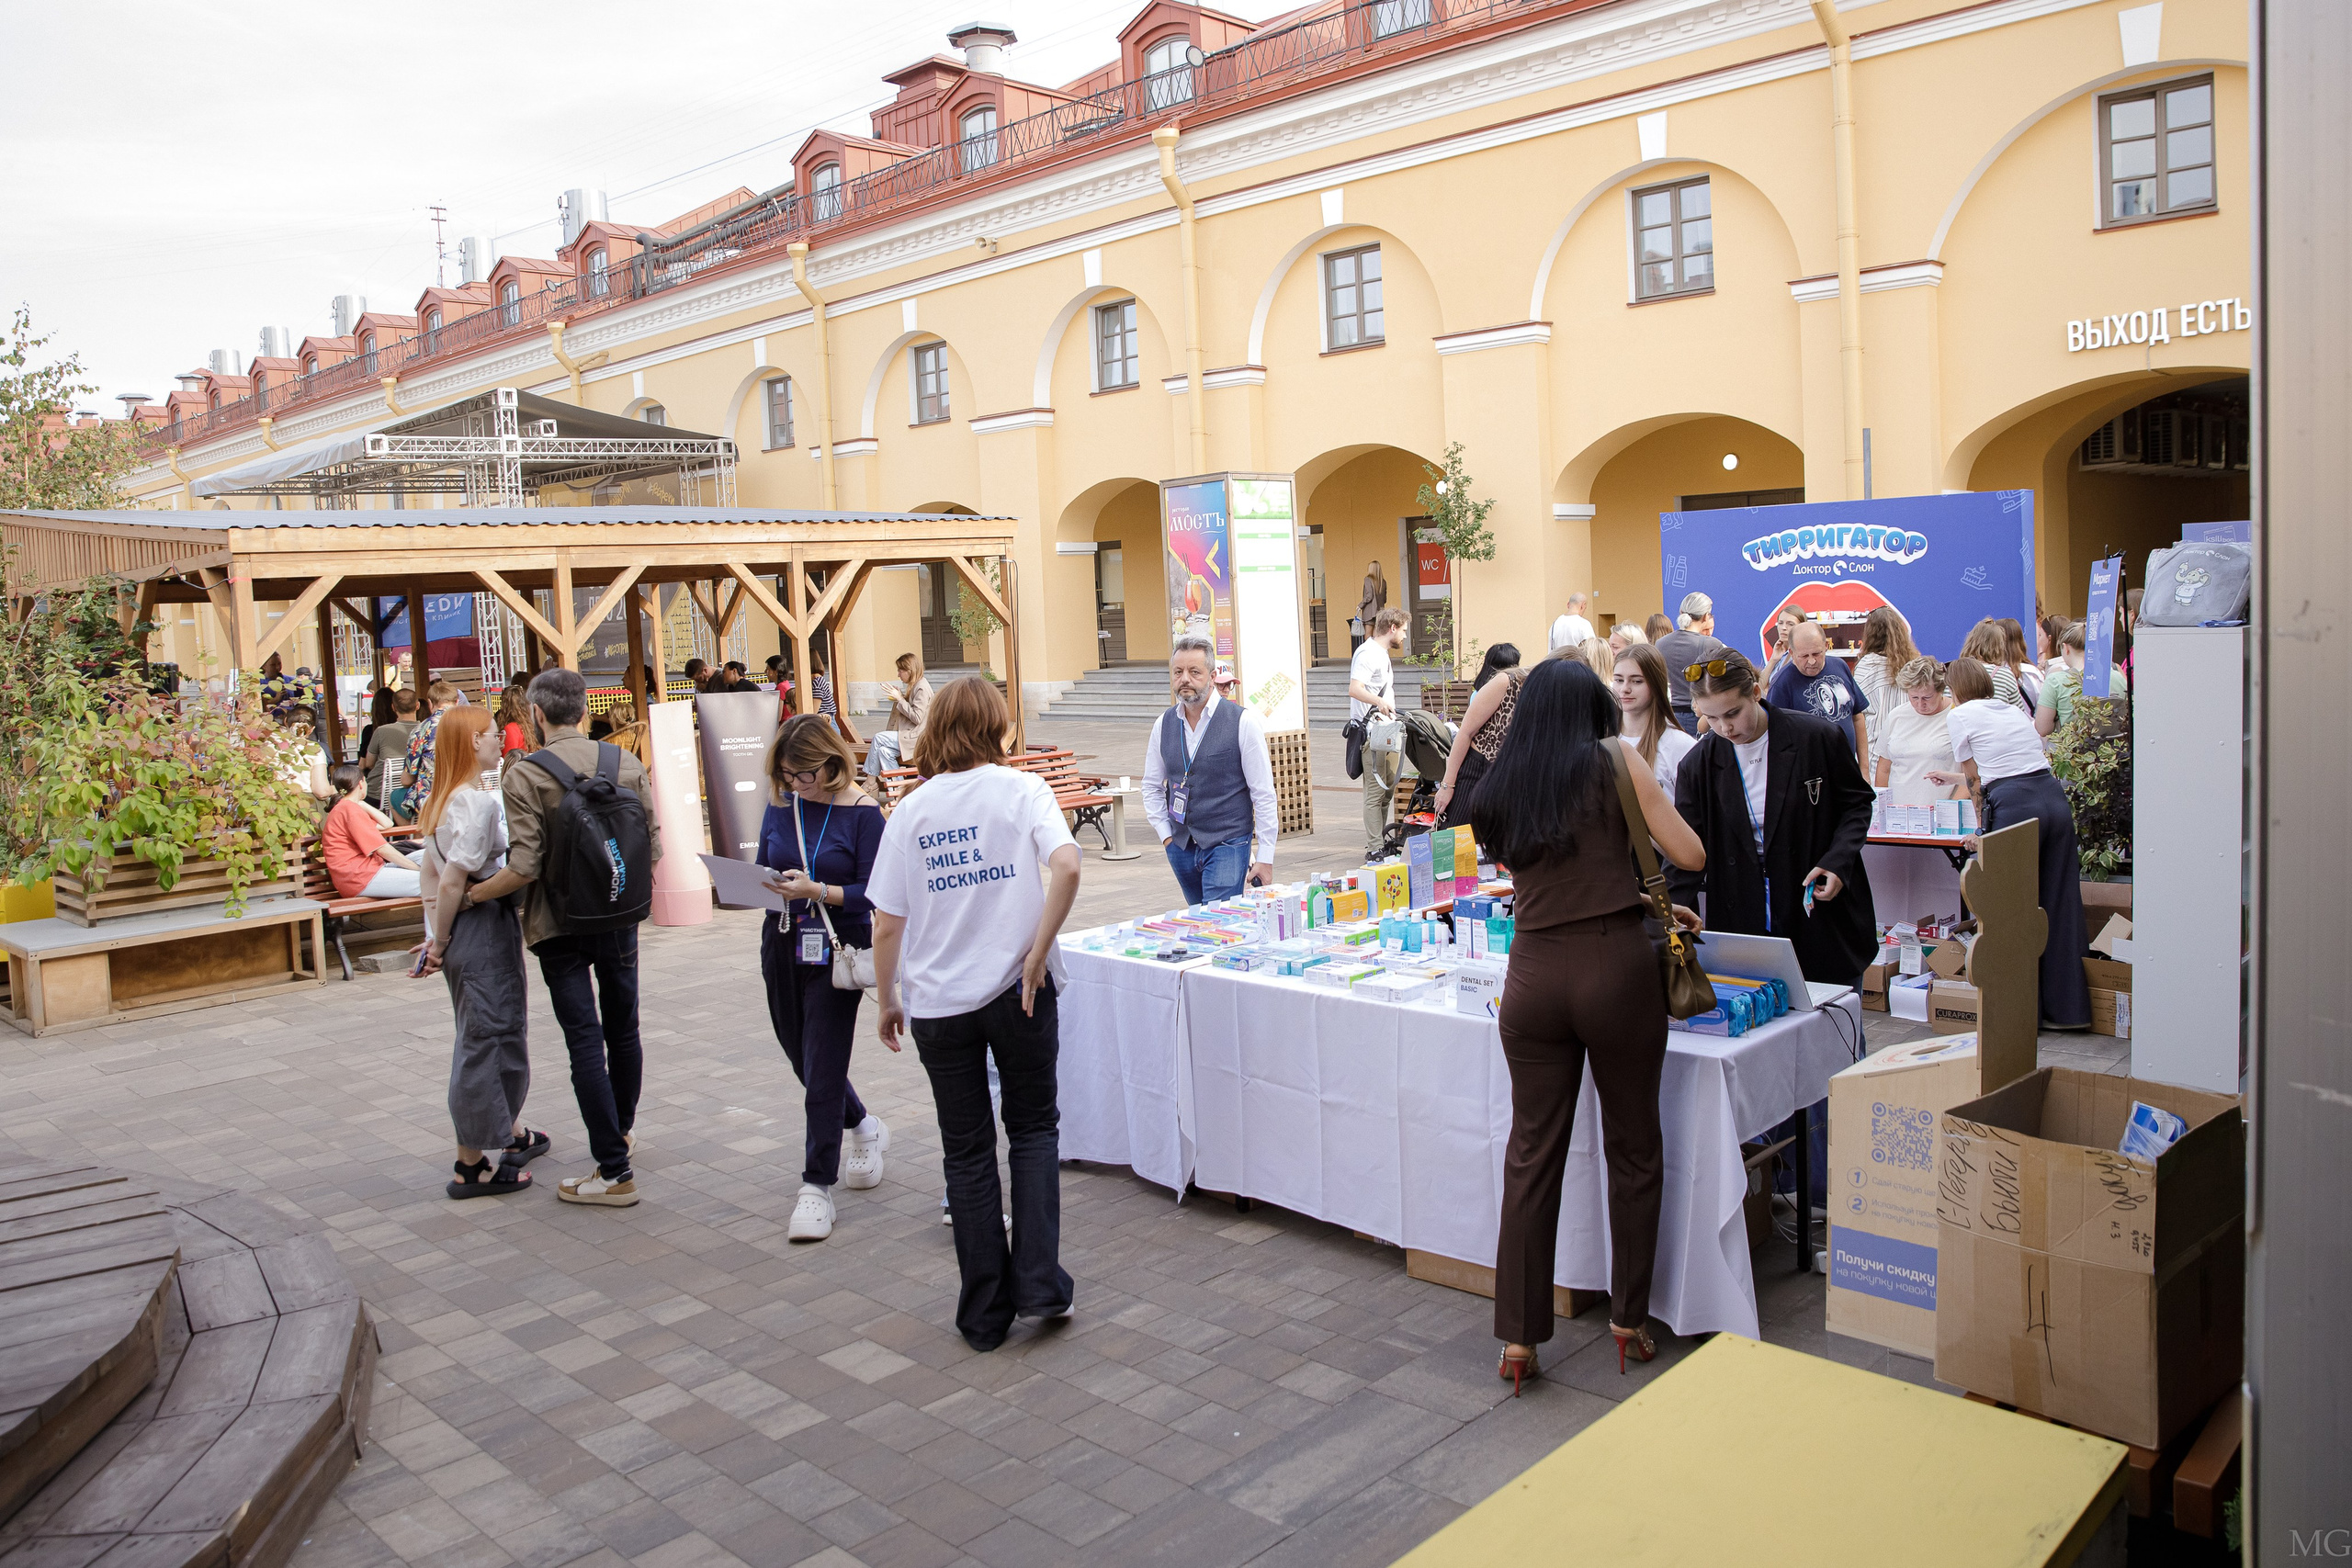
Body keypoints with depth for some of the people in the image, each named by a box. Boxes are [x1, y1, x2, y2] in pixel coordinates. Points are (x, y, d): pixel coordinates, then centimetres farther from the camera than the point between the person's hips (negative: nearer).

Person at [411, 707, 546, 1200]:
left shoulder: (440, 799, 11)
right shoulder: (479, 801, -19)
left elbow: (431, 872, 14)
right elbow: (452, 883, -22)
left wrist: (435, 937, 14)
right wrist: (440, 942, -10)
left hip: (459, 932, 10)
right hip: (484, 926, -10)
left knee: (504, 1031, 22)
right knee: (485, 1040, -1)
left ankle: (512, 1134, 36)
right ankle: (471, 1167, 8)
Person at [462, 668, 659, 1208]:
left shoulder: (525, 775, -14)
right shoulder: (627, 762, -1)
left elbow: (524, 867, -19)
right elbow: (653, 845, 2)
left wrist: (463, 899, -6)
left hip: (561, 925, -4)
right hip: (620, 919, 5)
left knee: (585, 1041, -2)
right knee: (623, 1029, 20)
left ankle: (614, 1171, 1)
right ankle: (622, 1129, 40)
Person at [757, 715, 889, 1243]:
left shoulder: (861, 812, -11)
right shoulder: (780, 806, 4)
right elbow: (763, 870, 12)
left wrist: (817, 891, -25)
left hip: (837, 950, -6)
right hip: (783, 947, 6)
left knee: (823, 1067, -4)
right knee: (802, 1059, 18)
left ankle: (817, 1187, 7)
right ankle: (864, 1128, 43)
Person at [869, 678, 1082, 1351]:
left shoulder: (911, 810, 2)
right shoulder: (1021, 790, -3)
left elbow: (887, 925, 0)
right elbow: (1066, 867, -21)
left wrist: (889, 1001, 13)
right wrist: (1038, 954, -12)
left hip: (937, 1002, 1)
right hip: (1017, 991, -1)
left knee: (967, 1151, 12)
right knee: (1034, 1128, 17)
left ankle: (986, 1313, 18)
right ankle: (1038, 1283, 9)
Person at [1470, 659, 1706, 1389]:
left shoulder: (1496, 792, 12)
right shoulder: (1614, 759, 0)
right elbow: (1690, 855, -1)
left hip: (1533, 973, 3)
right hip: (1615, 969, -3)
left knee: (1532, 1153, 9)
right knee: (1633, 1150, 13)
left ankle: (1518, 1337, 12)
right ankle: (1629, 1321, 23)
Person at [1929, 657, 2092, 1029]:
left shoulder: (1960, 715, 6)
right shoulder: (2011, 709, 24)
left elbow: (1974, 779, 7)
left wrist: (1981, 824, 20)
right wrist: (1953, 778, 49)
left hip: (2014, 807, -7)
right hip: (2055, 799, 7)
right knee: (2060, 905, 9)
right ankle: (2067, 1008, 15)